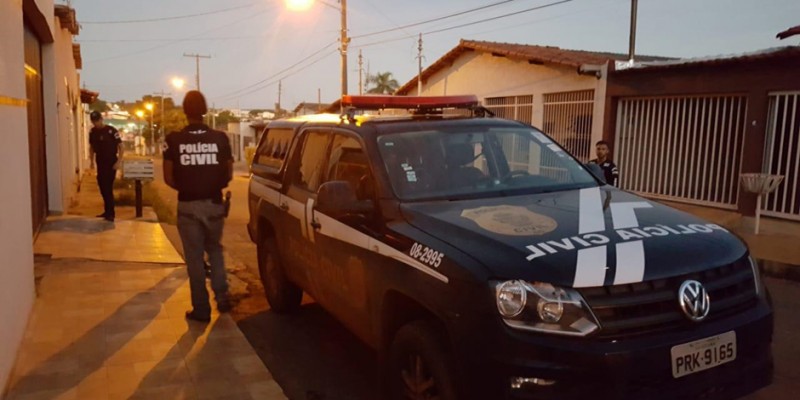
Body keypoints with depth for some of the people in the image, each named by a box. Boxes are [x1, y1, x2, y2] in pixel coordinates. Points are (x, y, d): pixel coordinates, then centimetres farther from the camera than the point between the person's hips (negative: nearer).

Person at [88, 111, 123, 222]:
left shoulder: (111, 130, -12)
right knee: (102, 187, 11)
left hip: (111, 163, -6)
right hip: (100, 163, 6)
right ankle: (107, 211, 22)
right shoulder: (92, 132, 5)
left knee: (108, 188, -8)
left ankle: (111, 213, -3)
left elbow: (121, 147, -11)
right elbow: (92, 147, 17)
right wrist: (92, 161, 11)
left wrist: (118, 162, -18)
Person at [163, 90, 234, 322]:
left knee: (194, 257, 8)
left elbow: (168, 178, -5)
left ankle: (201, 309, 13)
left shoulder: (174, 140, -7)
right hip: (214, 204, 2)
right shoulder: (220, 138, -5)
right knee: (215, 250, 22)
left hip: (188, 206, -1)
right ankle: (222, 297, 15)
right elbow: (228, 175, -1)